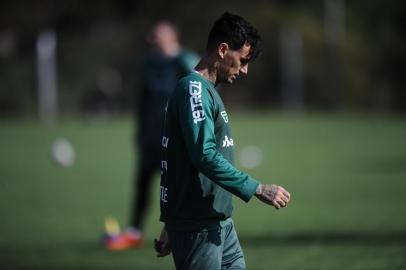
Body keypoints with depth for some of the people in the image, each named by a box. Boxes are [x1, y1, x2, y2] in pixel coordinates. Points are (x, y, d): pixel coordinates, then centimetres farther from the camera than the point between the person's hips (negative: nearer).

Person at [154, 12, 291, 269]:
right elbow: (205, 156, -24)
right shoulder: (195, 89, -13)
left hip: (220, 223, 10)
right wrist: (257, 189, -21)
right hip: (197, 227, -9)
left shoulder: (208, 91, 18)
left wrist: (171, 228, 25)